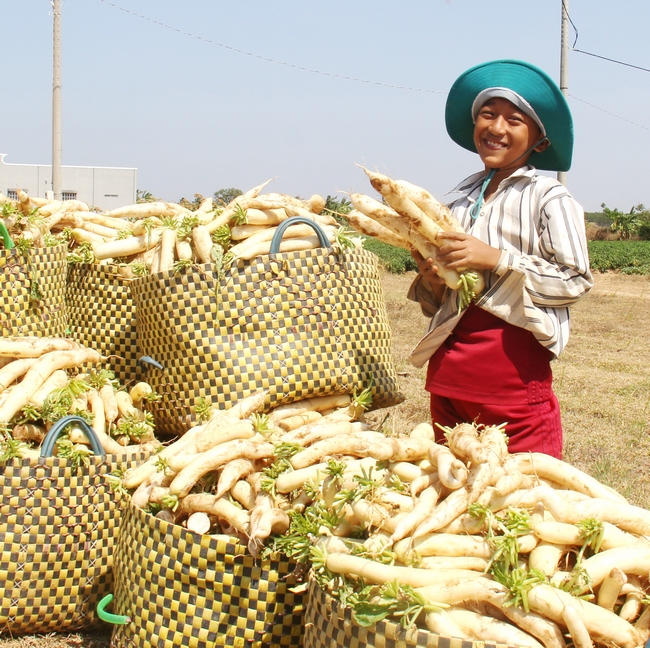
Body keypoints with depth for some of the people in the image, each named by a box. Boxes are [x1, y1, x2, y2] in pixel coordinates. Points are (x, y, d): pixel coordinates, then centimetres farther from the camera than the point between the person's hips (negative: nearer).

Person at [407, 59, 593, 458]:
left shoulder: (548, 197, -3)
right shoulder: (464, 199, 14)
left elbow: (577, 280, -11)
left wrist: (496, 260, -16)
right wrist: (431, 279, -3)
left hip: (514, 363, -6)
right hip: (449, 366, 6)